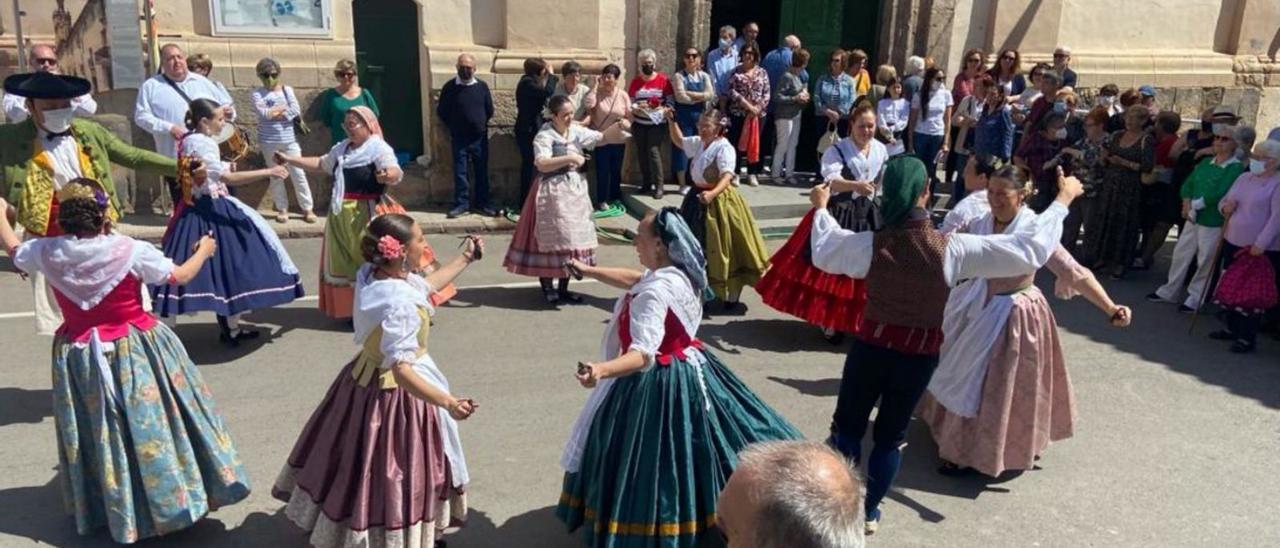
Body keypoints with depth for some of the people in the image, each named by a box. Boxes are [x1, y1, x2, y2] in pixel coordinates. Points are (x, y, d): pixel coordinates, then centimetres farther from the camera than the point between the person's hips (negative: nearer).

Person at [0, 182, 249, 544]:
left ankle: (107, 507, 35)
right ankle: (175, 498, 19)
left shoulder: (48, 253, -7)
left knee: (99, 432, 18)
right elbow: (181, 276, -8)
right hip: (136, 353, -4)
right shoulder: (131, 251, -19)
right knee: (149, 428, 8)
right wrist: (204, 250, 12)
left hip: (80, 355, 4)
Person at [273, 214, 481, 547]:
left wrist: (465, 259, 19)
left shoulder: (372, 273, -5)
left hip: (365, 377, 10)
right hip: (396, 395, -9)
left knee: (363, 464, 29)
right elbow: (401, 371, -37)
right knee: (393, 475, 11)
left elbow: (425, 286, 13)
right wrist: (448, 402, -45)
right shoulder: (400, 304, -33)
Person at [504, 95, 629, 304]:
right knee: (551, 239, -2)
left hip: (574, 190, 7)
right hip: (552, 193, -7)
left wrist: (618, 125, -10)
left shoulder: (577, 132, 5)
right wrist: (569, 158, -29)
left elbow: (603, 137, 7)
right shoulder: (544, 136, -13)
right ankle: (547, 288, 13)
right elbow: (542, 164, -26)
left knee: (571, 238, 10)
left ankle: (563, 288, 21)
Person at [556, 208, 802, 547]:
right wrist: (588, 270, 25)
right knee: (697, 449, 22)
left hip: (658, 383, -10)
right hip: (687, 369, 10)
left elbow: (643, 354, -36)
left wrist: (601, 370, -51)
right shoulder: (682, 273, 2)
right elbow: (632, 279, 19)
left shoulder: (655, 291, -27)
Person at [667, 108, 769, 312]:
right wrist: (672, 121, 13)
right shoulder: (698, 143, 8)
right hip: (698, 197, 8)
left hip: (717, 201, -8)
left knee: (719, 249, -4)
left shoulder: (724, 148, -18)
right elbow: (679, 141, 27)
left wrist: (712, 194, -47)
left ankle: (731, 300, 6)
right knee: (698, 247, 16)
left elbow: (727, 176, -30)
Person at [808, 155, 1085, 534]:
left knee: (847, 427, 17)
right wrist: (1063, 201, -1)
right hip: (920, 356, 1)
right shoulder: (952, 249, -19)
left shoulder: (870, 245, -16)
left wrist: (821, 208, 21)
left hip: (871, 347, 0)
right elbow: (1031, 249, -13)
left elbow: (823, 252, 4)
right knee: (891, 437, 18)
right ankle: (870, 512, 33)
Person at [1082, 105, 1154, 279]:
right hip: (1109, 185, 5)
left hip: (1130, 190, -5)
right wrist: (1105, 158, -6)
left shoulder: (1146, 140, -4)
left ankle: (1119, 265, 9)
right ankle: (1099, 258, 19)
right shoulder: (1116, 136, 11)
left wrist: (1124, 162, -18)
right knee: (1102, 221, 6)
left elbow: (1147, 167, -11)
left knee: (1124, 226, -1)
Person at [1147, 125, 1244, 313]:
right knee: (1181, 255, 13)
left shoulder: (1236, 168, -12)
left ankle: (1195, 299, 17)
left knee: (1205, 262, 4)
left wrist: (1196, 204, -14)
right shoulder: (1206, 162, 10)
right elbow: (1189, 183, 9)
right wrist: (1187, 203, -8)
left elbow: (1220, 194, -22)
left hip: (1214, 223, -6)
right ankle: (1169, 292, 25)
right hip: (1193, 218, 7)